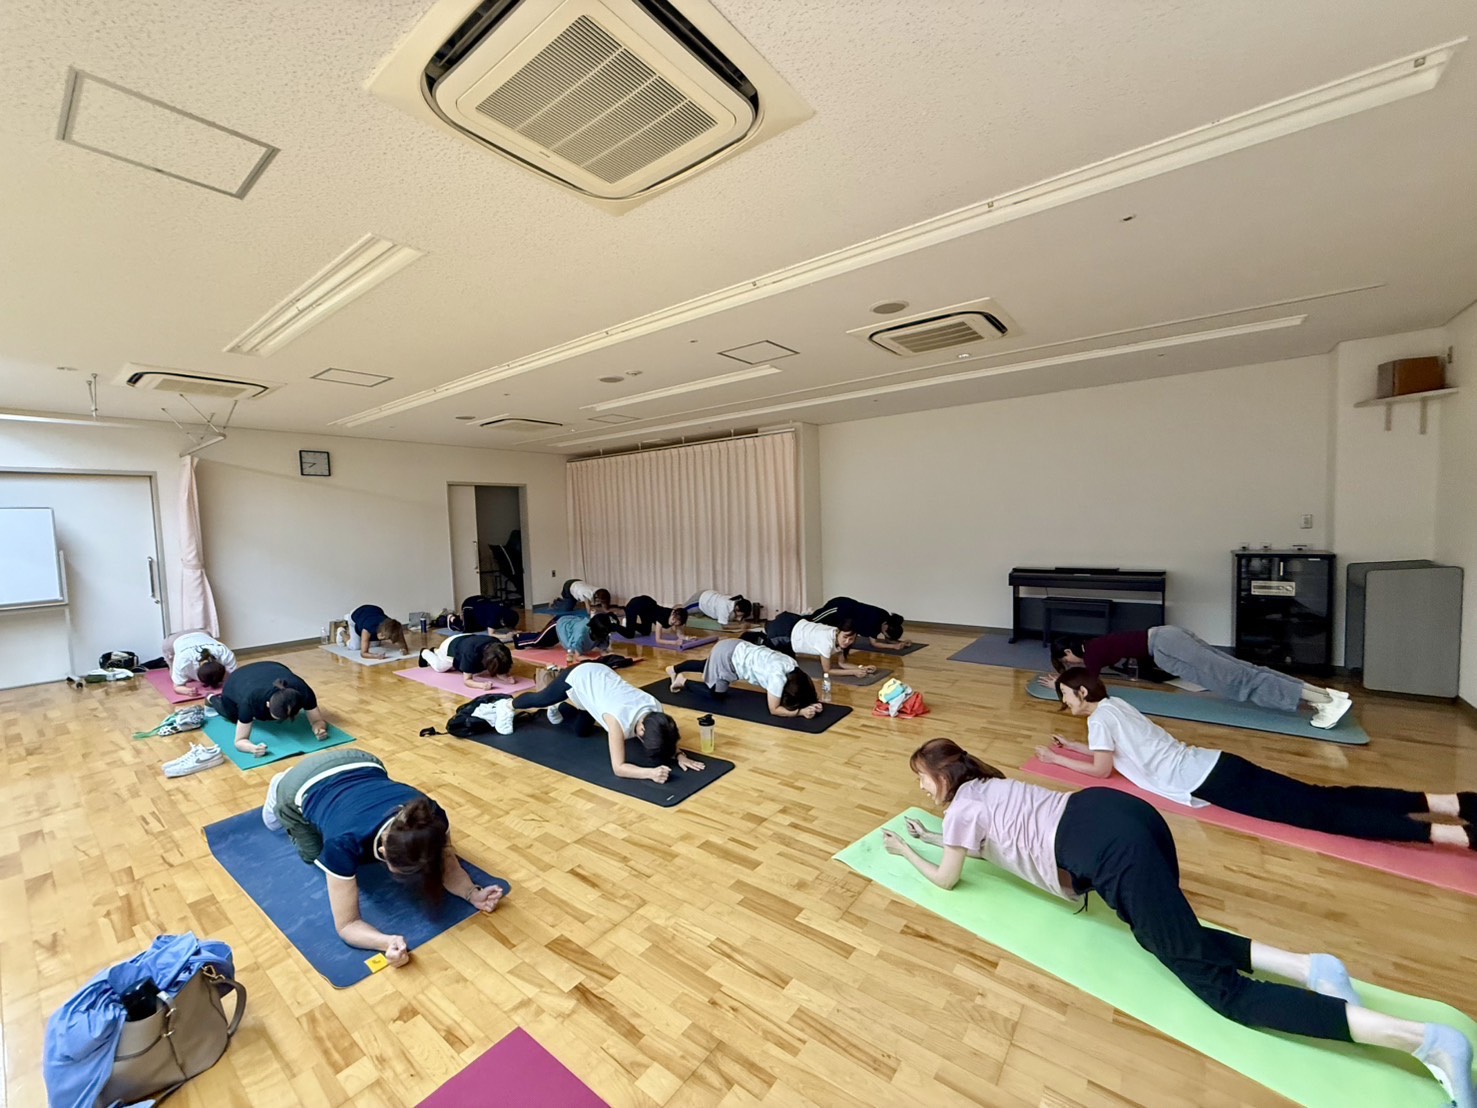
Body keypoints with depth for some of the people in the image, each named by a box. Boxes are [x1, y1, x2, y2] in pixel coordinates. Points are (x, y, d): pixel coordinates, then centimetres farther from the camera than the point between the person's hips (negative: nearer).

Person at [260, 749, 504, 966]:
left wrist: (473, 894, -35)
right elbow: (346, 924, -31)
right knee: (315, 854, 24)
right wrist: (388, 942, -49)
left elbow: (449, 868, -17)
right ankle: (278, 789, 37)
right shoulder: (345, 842, -43)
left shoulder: (433, 819, -34)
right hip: (301, 787, -3)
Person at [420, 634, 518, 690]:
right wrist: (482, 685, -62)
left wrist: (507, 678, -45)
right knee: (439, 667, 27)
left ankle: (436, 651, 61)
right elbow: (467, 680, -44)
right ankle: (425, 653, 54)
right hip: (451, 646, -5)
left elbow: (499, 671, -24)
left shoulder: (499, 649, -36)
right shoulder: (471, 653, -49)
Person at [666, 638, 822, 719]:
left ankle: (674, 669, 55)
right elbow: (774, 709, -24)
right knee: (716, 694, -1)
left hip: (736, 650, 8)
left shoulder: (794, 667, -11)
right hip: (728, 654, -8)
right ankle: (683, 680, 18)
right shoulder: (778, 676, -32)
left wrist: (810, 700, -13)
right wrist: (801, 711, -31)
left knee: (706, 666, 31)